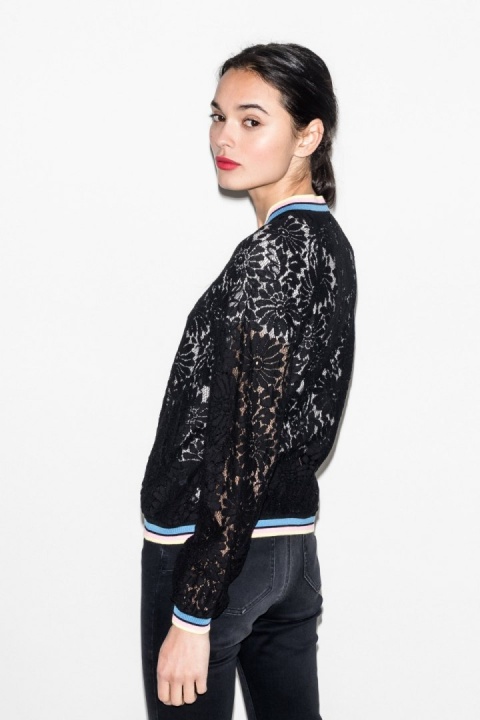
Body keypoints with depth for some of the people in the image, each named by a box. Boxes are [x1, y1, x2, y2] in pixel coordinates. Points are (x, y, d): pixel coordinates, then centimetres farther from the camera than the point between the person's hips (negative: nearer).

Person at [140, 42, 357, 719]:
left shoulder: (270, 255, -18)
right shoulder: (331, 244, 10)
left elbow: (244, 446, -21)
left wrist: (192, 613, -18)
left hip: (211, 547, -9)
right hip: (295, 541, 9)